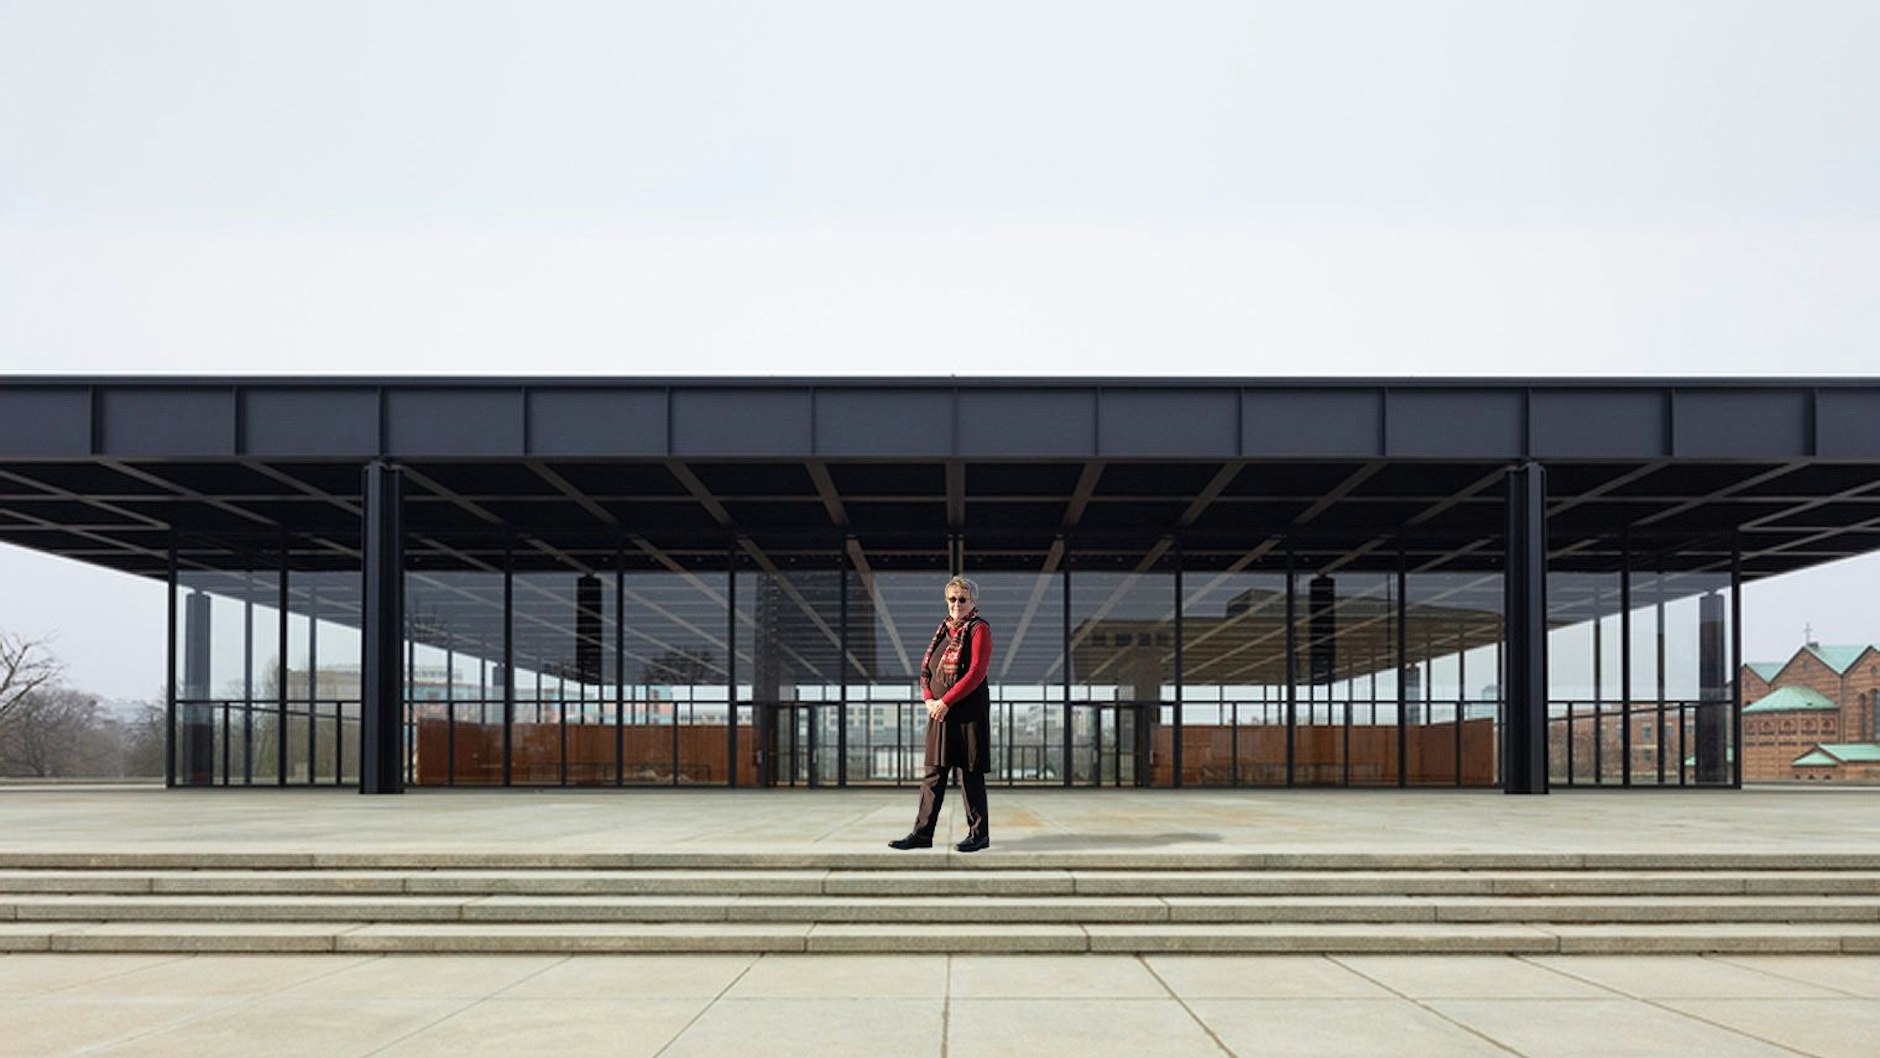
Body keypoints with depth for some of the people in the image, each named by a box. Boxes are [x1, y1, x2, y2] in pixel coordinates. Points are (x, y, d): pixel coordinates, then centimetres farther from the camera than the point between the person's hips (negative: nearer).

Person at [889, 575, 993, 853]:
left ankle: (979, 833, 10)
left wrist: (945, 701, -17)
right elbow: (926, 667, 15)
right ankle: (922, 833, 8)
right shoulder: (944, 629, 15)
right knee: (934, 774, 6)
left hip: (969, 711, -7)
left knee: (971, 774, 0)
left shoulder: (979, 629, -6)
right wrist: (929, 699, -3)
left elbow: (976, 673, -16)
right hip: (940, 711, 7)